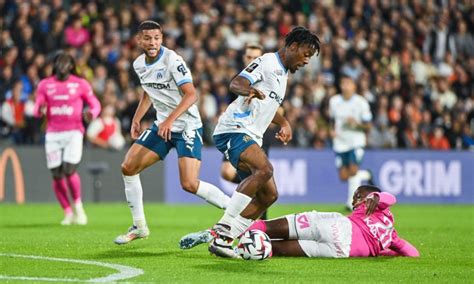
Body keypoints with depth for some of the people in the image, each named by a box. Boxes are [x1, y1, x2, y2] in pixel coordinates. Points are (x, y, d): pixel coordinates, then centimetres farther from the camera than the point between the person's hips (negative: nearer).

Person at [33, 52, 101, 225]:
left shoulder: (80, 84, 3)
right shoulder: (45, 85, 8)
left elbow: (95, 104, 8)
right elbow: (36, 110, 8)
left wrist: (92, 113, -15)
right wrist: (40, 110, -17)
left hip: (73, 132, -2)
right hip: (53, 134, 2)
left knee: (69, 170, -17)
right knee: (57, 175, 0)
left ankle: (78, 205, 6)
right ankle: (68, 213, 15)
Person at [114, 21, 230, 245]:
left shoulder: (172, 60, -18)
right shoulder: (139, 64, 6)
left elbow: (191, 95, -24)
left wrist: (170, 120, -33)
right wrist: (136, 119, 17)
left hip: (187, 127, -8)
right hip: (162, 125, 8)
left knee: (190, 184, -19)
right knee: (128, 167, 0)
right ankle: (139, 226, 13)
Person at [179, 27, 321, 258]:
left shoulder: (282, 73, 23)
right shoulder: (267, 63, -7)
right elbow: (235, 83, -23)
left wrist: (284, 123, 34)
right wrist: (249, 90, -42)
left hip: (250, 138, 10)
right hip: (235, 130, -10)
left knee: (268, 195, 3)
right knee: (264, 169, -33)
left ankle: (223, 238, 2)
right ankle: (222, 231, -35)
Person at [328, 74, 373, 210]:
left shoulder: (361, 102, -7)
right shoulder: (334, 101, 3)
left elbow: (367, 127, -4)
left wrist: (357, 123, -23)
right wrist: (333, 130, 1)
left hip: (356, 141, -4)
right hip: (340, 142, 4)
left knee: (353, 170, -21)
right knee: (344, 176, -1)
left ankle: (352, 202, -11)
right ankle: (366, 175, 31)